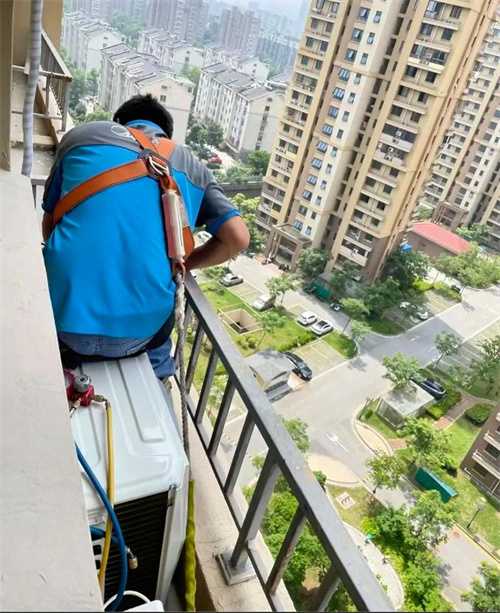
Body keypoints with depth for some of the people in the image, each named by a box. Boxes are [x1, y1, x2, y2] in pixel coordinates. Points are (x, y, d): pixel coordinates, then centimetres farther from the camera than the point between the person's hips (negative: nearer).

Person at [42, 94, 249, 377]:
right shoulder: (194, 167, 14)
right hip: (140, 327, 1)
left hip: (64, 314, 0)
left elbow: (49, 227, 19)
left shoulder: (82, 134, 14)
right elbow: (238, 239, 2)